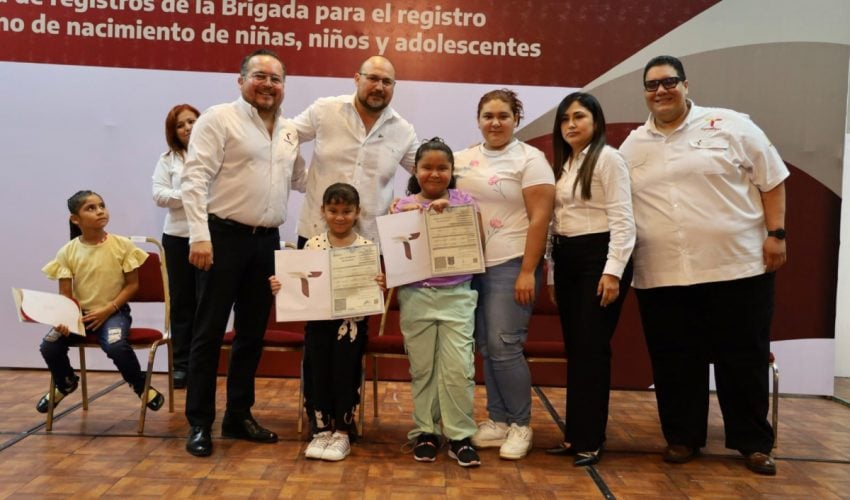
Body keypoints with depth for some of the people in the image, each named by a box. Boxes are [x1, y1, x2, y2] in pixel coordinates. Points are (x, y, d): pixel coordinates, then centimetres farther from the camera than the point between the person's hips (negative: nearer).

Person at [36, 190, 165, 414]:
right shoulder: (67, 252, -3)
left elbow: (132, 285, -3)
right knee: (49, 345, -18)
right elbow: (65, 294, -2)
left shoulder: (122, 245, -7)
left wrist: (108, 310, -14)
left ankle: (140, 385, 0)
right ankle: (65, 383, 19)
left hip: (114, 311, -3)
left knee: (116, 345, -32)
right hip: (80, 312, 3)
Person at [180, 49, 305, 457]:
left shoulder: (290, 131, 14)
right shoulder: (219, 119, -5)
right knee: (210, 331, 0)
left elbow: (301, 178, 23)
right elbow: (195, 179, -12)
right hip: (225, 236, -6)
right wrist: (200, 235, -20)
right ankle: (199, 422, 10)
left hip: (267, 240, 6)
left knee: (252, 332, 12)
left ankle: (239, 415, 24)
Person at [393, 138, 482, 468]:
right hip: (416, 295, 1)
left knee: (458, 367, -4)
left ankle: (460, 436, 9)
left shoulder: (463, 201, 5)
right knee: (422, 367, 7)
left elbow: (479, 244, -5)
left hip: (457, 294, 0)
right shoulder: (404, 206, 5)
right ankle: (425, 432, 21)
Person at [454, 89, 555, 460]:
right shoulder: (462, 160, 11)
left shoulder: (529, 159, -4)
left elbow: (540, 218, -10)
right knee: (486, 348, 9)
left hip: (511, 265, -5)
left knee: (504, 346, -8)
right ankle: (498, 420, 22)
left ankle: (520, 425, 9)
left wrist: (528, 271, -15)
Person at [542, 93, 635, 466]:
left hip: (598, 256, -7)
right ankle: (575, 433, 19)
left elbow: (622, 218, -12)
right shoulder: (563, 164, 17)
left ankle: (590, 440, 5)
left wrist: (613, 270, -19)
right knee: (574, 349, 10)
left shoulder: (608, 158, -5)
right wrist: (552, 273, 14)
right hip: (566, 259, 7)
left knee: (592, 348, -4)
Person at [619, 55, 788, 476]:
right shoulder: (633, 145, 10)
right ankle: (682, 437, 25)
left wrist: (776, 234, -4)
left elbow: (771, 180, 3)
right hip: (661, 277, 3)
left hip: (737, 267, -2)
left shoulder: (731, 126, 2)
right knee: (674, 364, 9)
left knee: (743, 360, 6)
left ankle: (754, 442, 22)